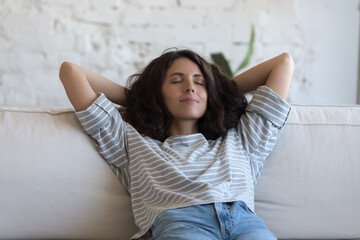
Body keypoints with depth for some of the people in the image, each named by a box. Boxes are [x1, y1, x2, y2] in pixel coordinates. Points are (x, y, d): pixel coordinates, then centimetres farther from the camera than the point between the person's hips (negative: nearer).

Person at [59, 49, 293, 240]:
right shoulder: (134, 143, 30)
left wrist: (225, 89, 49)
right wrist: (134, 98, 43)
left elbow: (284, 62, 41)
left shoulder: (239, 141, 34)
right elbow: (70, 70, 35)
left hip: (245, 220, 2)